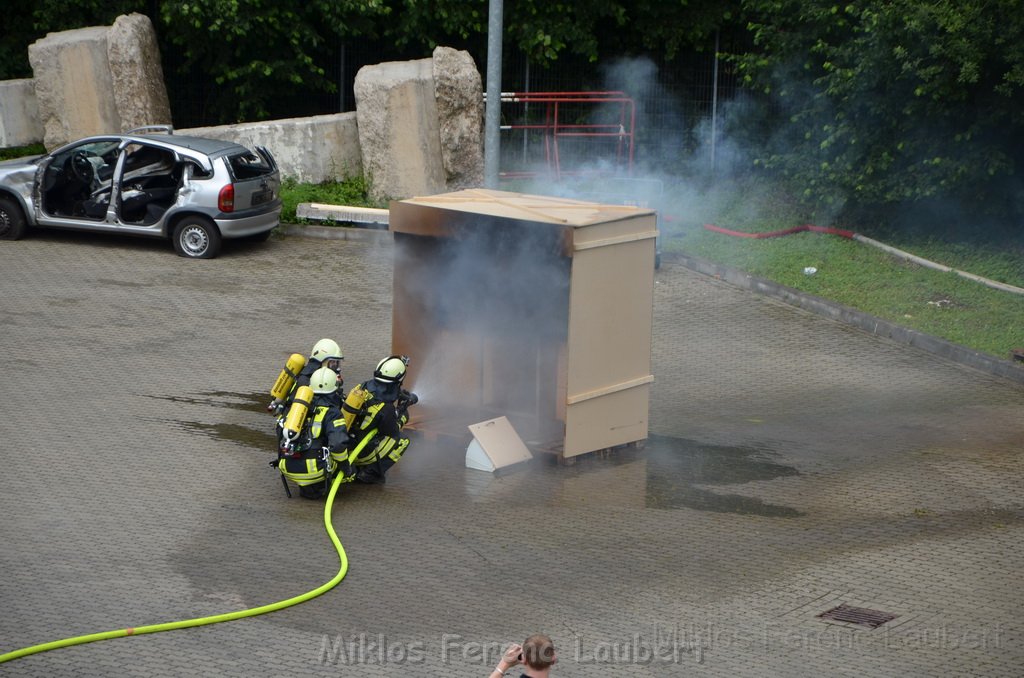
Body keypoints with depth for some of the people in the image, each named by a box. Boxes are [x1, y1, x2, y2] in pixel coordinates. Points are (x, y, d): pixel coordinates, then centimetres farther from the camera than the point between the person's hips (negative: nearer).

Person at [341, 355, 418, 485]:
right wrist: (403, 413, 5)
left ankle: (358, 468, 20)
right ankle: (370, 473, 1)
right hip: (360, 453, -7)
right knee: (403, 440, 7)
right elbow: (393, 434, -6)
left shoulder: (363, 387, -3)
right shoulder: (386, 408, -23)